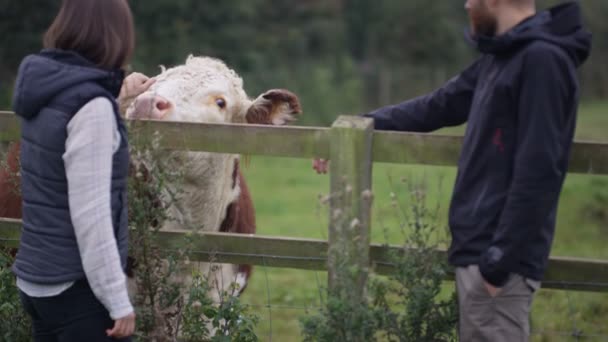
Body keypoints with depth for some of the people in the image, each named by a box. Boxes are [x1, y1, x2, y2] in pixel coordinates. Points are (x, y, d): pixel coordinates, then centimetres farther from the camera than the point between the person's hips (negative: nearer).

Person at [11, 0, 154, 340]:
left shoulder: (47, 87, 6)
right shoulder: (92, 106, -19)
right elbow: (89, 215, -21)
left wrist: (117, 94, 42)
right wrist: (118, 301, -18)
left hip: (36, 279, 9)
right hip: (78, 287, -9)